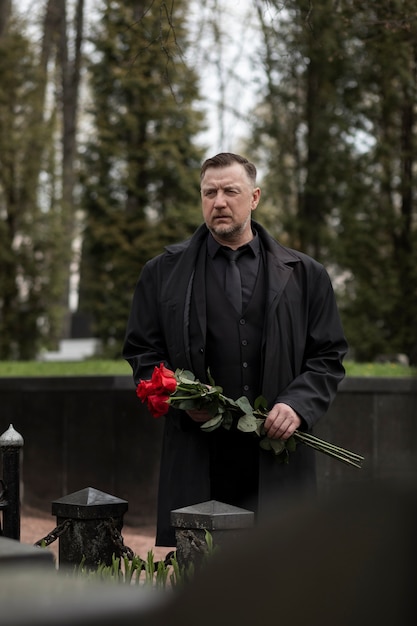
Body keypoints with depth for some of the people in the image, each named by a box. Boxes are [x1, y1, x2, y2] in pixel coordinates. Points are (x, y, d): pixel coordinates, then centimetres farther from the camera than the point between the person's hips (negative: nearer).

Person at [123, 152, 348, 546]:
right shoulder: (164, 272, 11)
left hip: (277, 457, 0)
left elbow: (328, 358, 9)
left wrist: (297, 405, -8)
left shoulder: (303, 275, 10)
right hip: (196, 460, 0)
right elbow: (142, 352, 10)